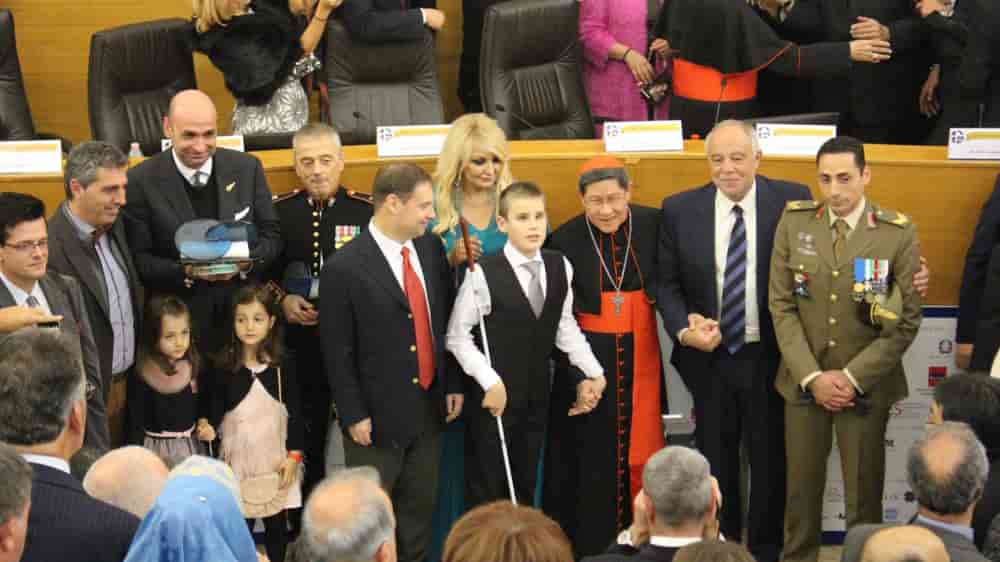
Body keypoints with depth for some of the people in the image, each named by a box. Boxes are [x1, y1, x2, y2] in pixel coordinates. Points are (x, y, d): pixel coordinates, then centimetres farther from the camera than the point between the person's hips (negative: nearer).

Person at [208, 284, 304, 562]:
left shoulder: (283, 365, -4)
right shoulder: (225, 366, -5)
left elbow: (295, 412, -1)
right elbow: (215, 411, 3)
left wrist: (294, 455, -4)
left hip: (275, 457, 1)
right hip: (238, 458, -1)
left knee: (277, 525, 10)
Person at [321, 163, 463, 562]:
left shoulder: (431, 249, 3)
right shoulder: (345, 268, -17)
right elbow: (338, 353, -13)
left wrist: (452, 385, 8)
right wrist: (353, 416, -12)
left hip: (429, 407, 6)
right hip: (378, 415, -6)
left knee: (420, 509, 15)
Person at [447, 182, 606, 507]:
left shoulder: (561, 267, -1)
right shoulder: (483, 274, -16)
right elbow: (458, 336, -11)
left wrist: (593, 372, 7)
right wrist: (490, 381, -16)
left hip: (537, 395, 5)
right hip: (493, 395, -5)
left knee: (526, 487, 14)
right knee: (486, 490, 5)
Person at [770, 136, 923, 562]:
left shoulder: (898, 233, -8)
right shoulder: (794, 222, -1)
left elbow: (907, 320, -8)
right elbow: (781, 305, -2)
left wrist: (853, 377, -12)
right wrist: (812, 376, -10)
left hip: (866, 384, -2)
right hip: (804, 381, 2)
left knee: (864, 494, 5)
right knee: (801, 489, 9)